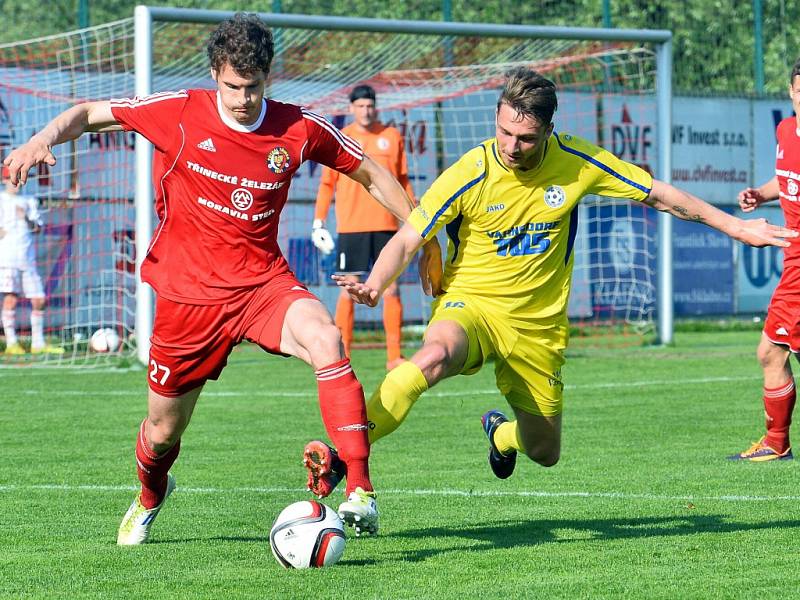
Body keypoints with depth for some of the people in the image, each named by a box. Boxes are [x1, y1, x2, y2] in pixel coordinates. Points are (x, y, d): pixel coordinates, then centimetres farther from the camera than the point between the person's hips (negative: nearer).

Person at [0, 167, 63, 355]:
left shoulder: (29, 201, 18)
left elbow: (38, 228, 11)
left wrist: (26, 219, -7)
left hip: (27, 257, 5)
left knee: (39, 300, 4)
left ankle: (38, 343, 15)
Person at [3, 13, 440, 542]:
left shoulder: (299, 129, -5)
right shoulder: (180, 113, -9)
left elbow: (371, 174, 9)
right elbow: (88, 113, -1)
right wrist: (43, 140, -20)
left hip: (263, 281, 0)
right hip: (188, 293, 0)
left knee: (325, 339, -33)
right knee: (163, 432, 11)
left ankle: (360, 492, -35)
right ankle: (150, 498, 50)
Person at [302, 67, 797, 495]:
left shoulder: (575, 162, -10)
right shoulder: (469, 175, -16)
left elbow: (659, 194, 2)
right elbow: (407, 241, -12)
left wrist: (736, 226, 7)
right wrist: (376, 284, -33)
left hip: (539, 324, 3)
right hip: (470, 304, -3)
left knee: (545, 452, 12)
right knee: (434, 356, -39)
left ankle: (502, 431, 51)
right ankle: (343, 456, -38)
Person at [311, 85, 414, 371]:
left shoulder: (392, 137, 7)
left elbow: (402, 180, 14)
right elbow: (327, 183, 8)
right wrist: (318, 221, 2)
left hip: (385, 225, 1)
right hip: (350, 227, -1)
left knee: (391, 289, -1)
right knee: (349, 291, -3)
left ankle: (394, 356, 3)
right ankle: (342, 356, 0)